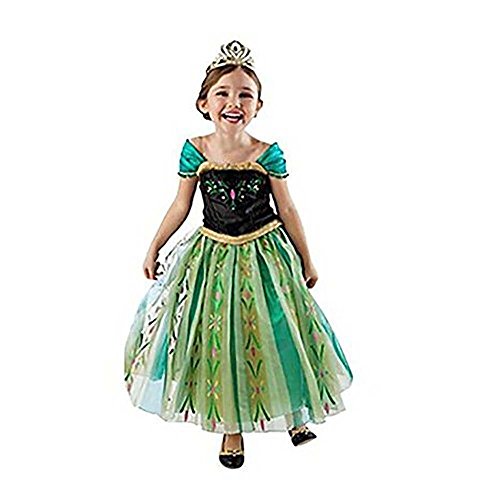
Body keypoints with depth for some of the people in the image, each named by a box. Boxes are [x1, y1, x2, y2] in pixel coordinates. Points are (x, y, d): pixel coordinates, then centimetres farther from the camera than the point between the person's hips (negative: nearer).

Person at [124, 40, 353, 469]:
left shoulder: (268, 154, -11)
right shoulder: (195, 151, -9)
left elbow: (287, 211, -2)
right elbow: (181, 206, 3)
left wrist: (307, 261, 4)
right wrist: (153, 249, 9)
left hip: (264, 255, -1)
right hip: (212, 256, 1)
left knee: (273, 335, 8)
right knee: (219, 341, 9)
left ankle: (293, 412, 35)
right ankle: (232, 427, 31)